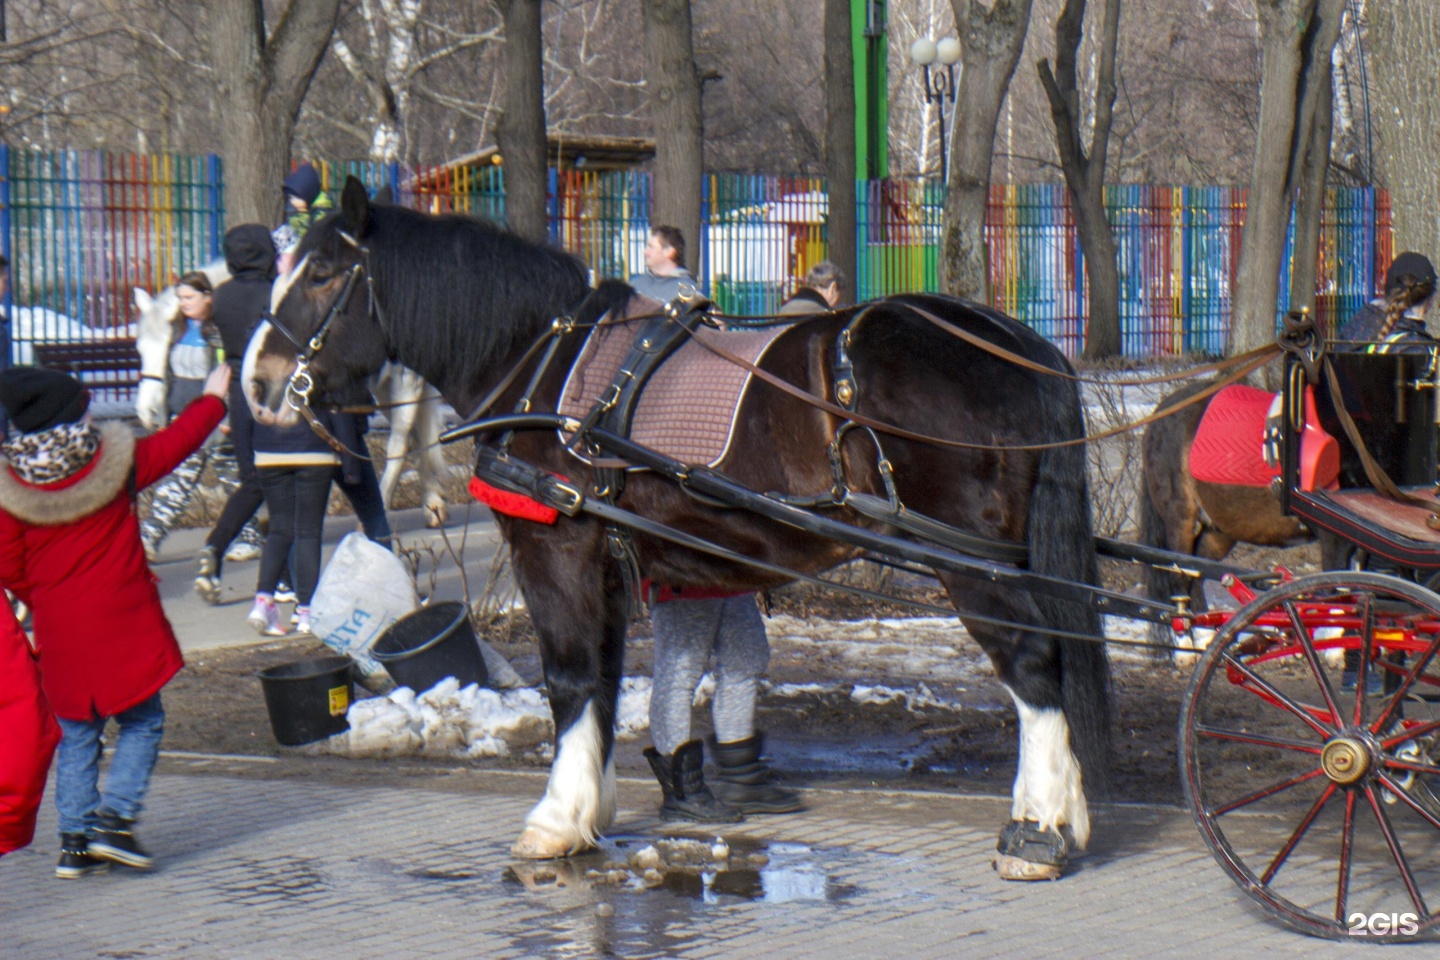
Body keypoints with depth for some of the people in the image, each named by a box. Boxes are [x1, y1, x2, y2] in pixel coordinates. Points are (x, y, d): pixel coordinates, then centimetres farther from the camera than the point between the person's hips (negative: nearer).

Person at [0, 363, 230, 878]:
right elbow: (175, 443, 6)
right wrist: (213, 399, 22)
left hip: (59, 633, 3)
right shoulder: (116, 463, -10)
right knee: (142, 724, 8)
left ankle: (75, 839, 11)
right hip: (123, 628, -3)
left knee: (76, 736, 12)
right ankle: (115, 818, -5)